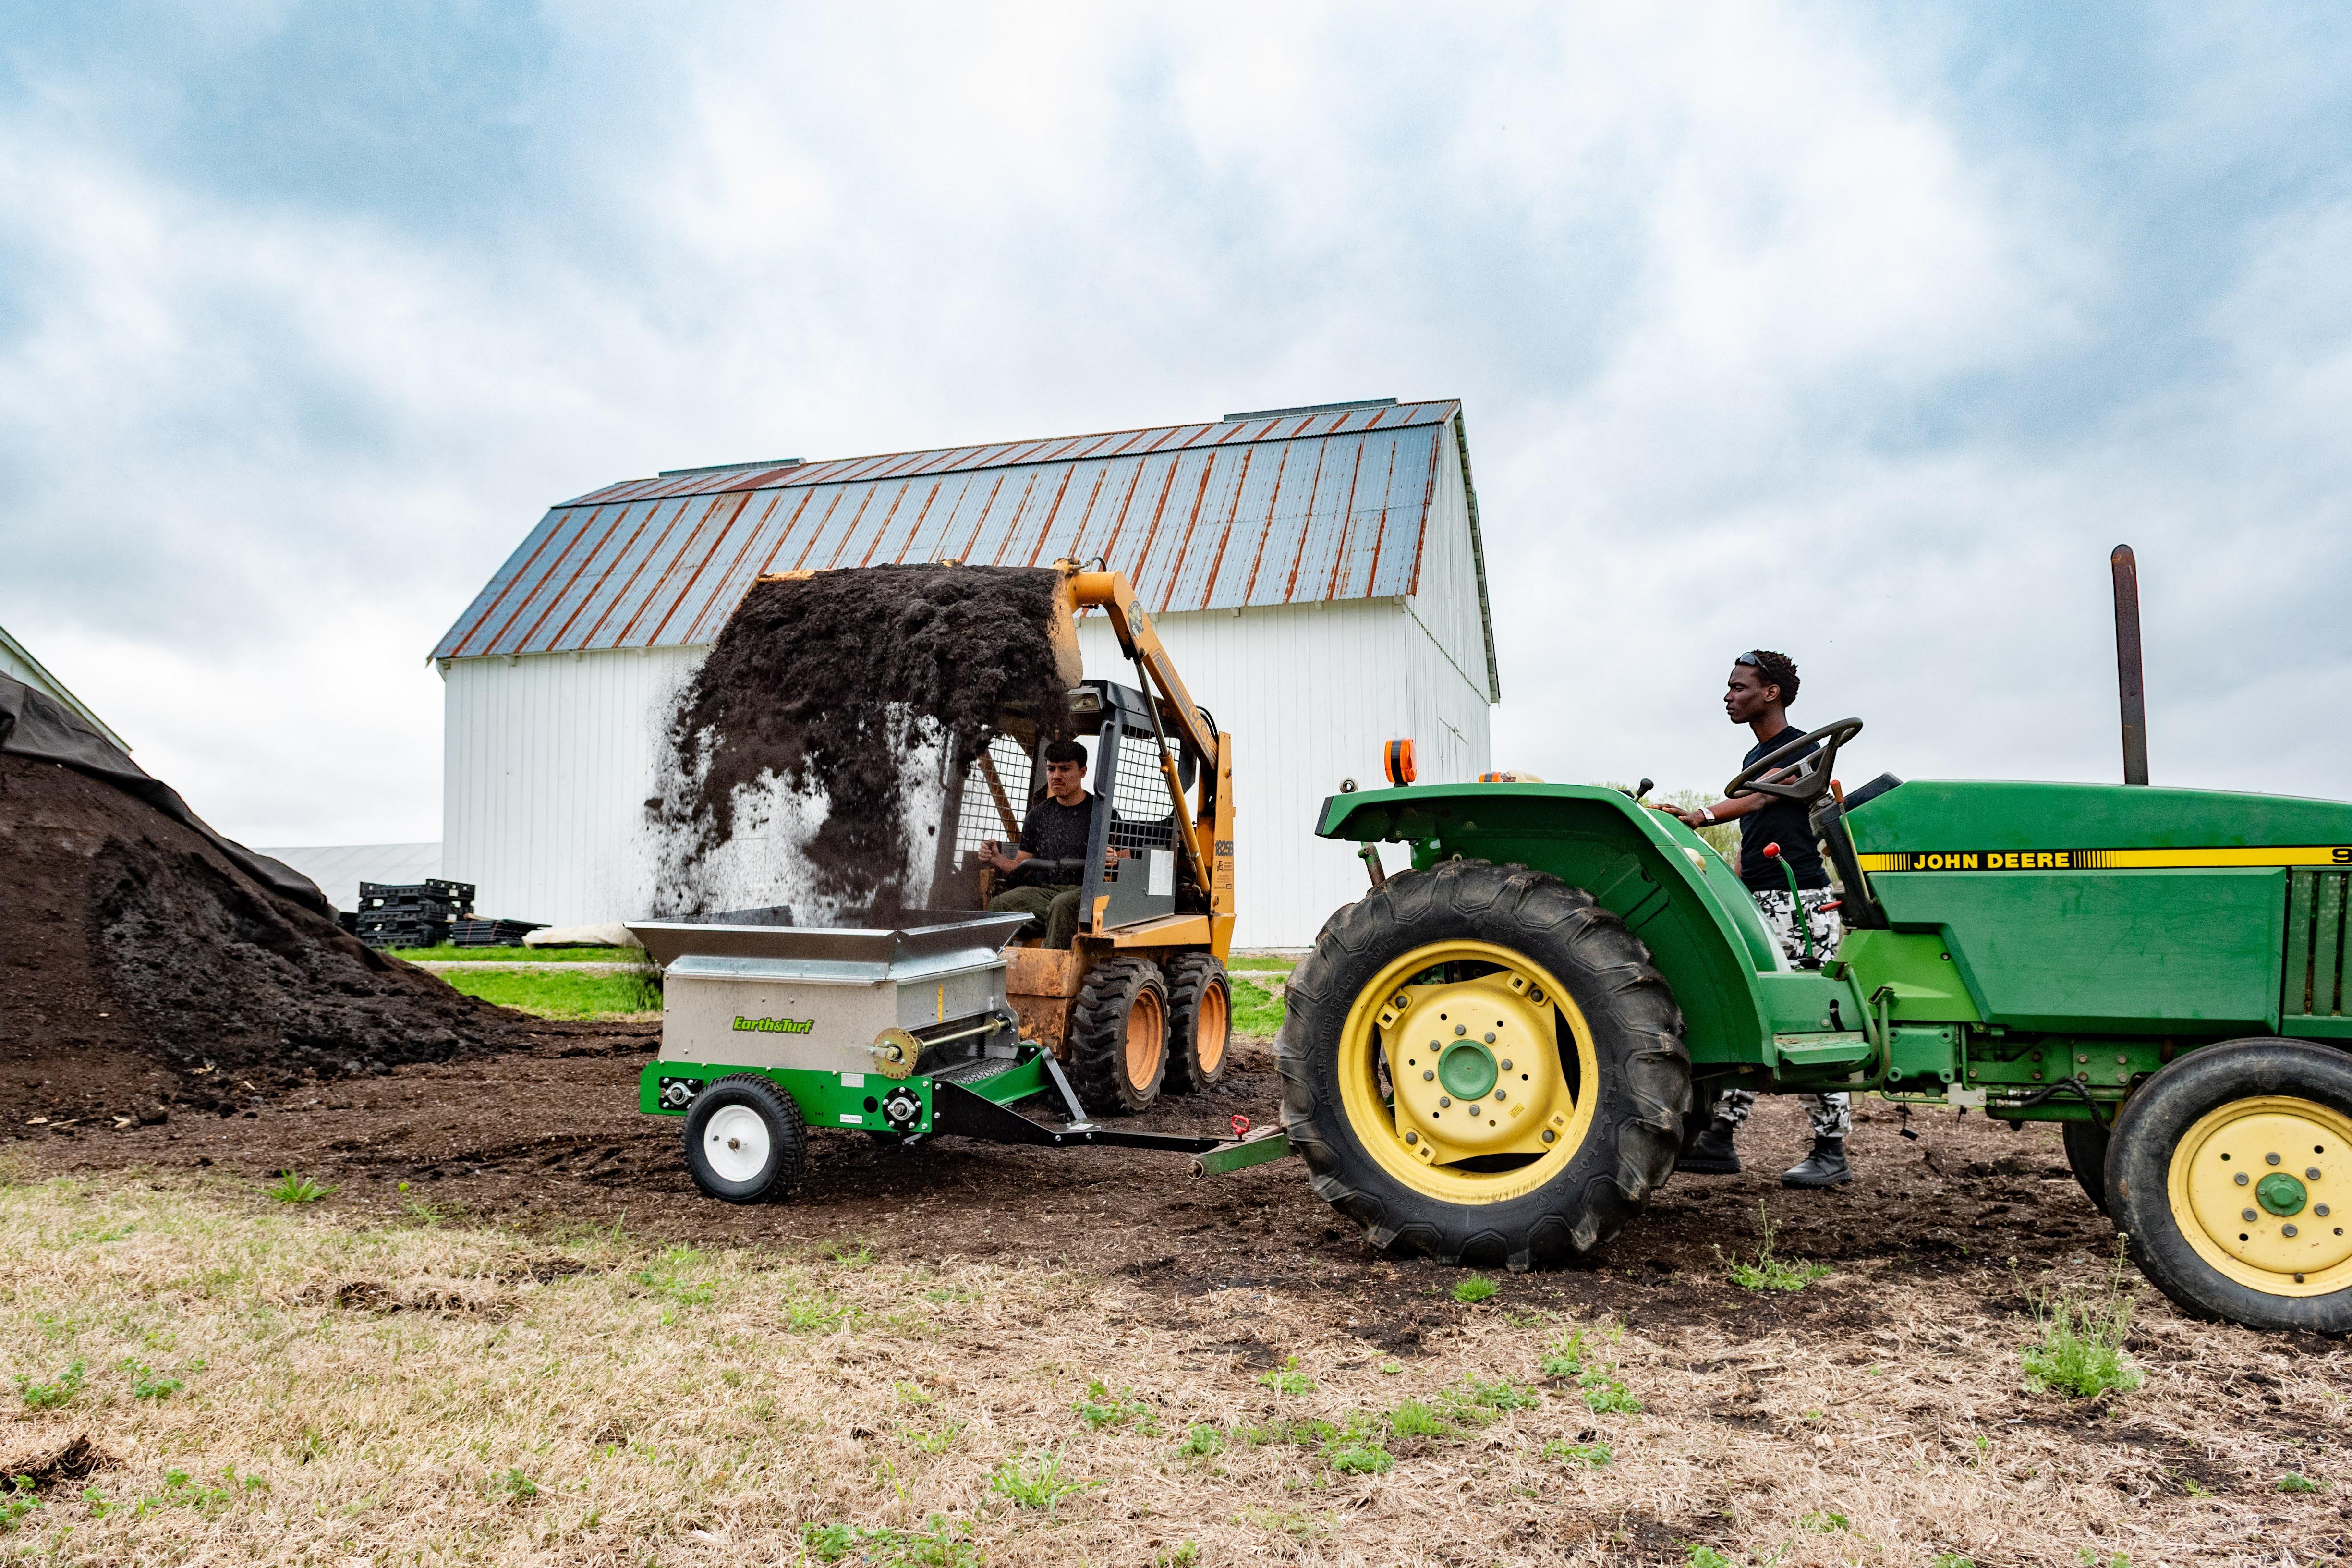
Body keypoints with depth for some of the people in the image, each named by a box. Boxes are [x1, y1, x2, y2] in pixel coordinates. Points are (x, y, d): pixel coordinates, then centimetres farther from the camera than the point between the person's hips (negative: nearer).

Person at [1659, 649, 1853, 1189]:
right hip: (1758, 903, 9)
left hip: (1801, 902, -8)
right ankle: (1719, 1136, 5)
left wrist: (1702, 816, -37)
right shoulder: (1755, 757, 21)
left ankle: (1831, 1152, 2)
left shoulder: (1803, 749, -5)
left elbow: (1761, 799, -22)